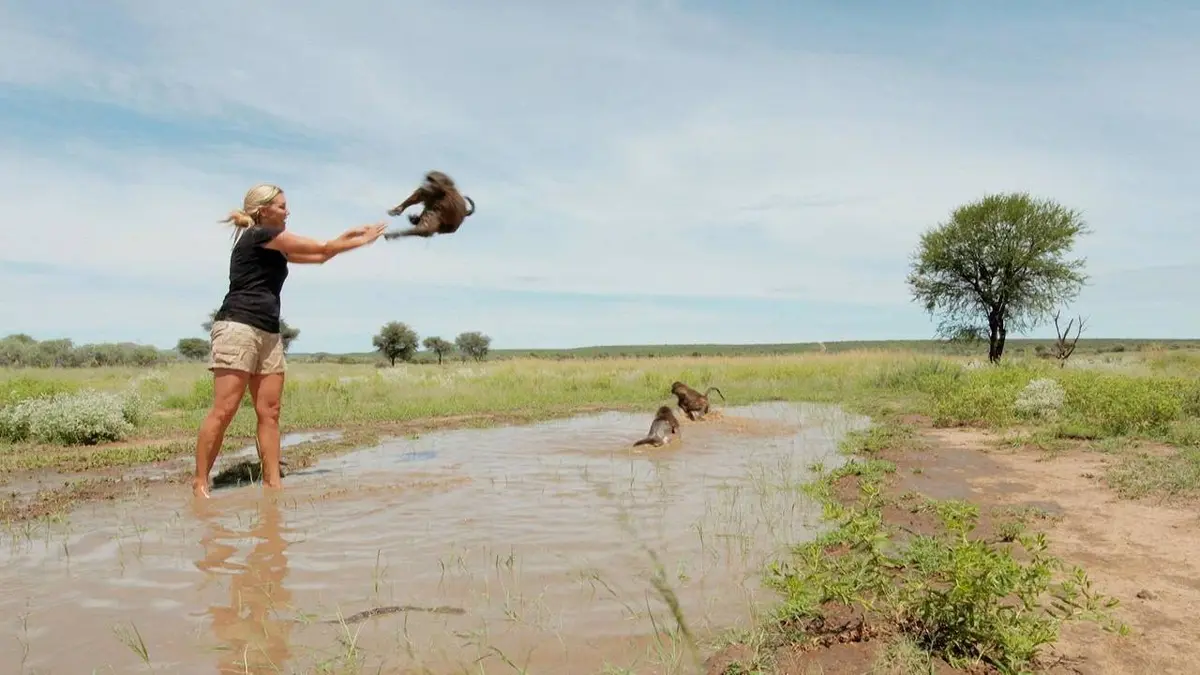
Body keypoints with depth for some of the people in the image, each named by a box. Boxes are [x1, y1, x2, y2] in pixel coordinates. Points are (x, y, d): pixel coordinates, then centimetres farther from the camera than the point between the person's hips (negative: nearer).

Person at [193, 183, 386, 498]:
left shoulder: (274, 247, 23)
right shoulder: (261, 236, -4)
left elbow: (318, 257, 26)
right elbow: (322, 248, 0)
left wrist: (352, 234, 22)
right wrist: (362, 241, 11)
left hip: (268, 333, 10)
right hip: (238, 328, -10)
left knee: (269, 410, 2)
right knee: (224, 410, -11)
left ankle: (272, 481, 2)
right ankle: (200, 482, -5)